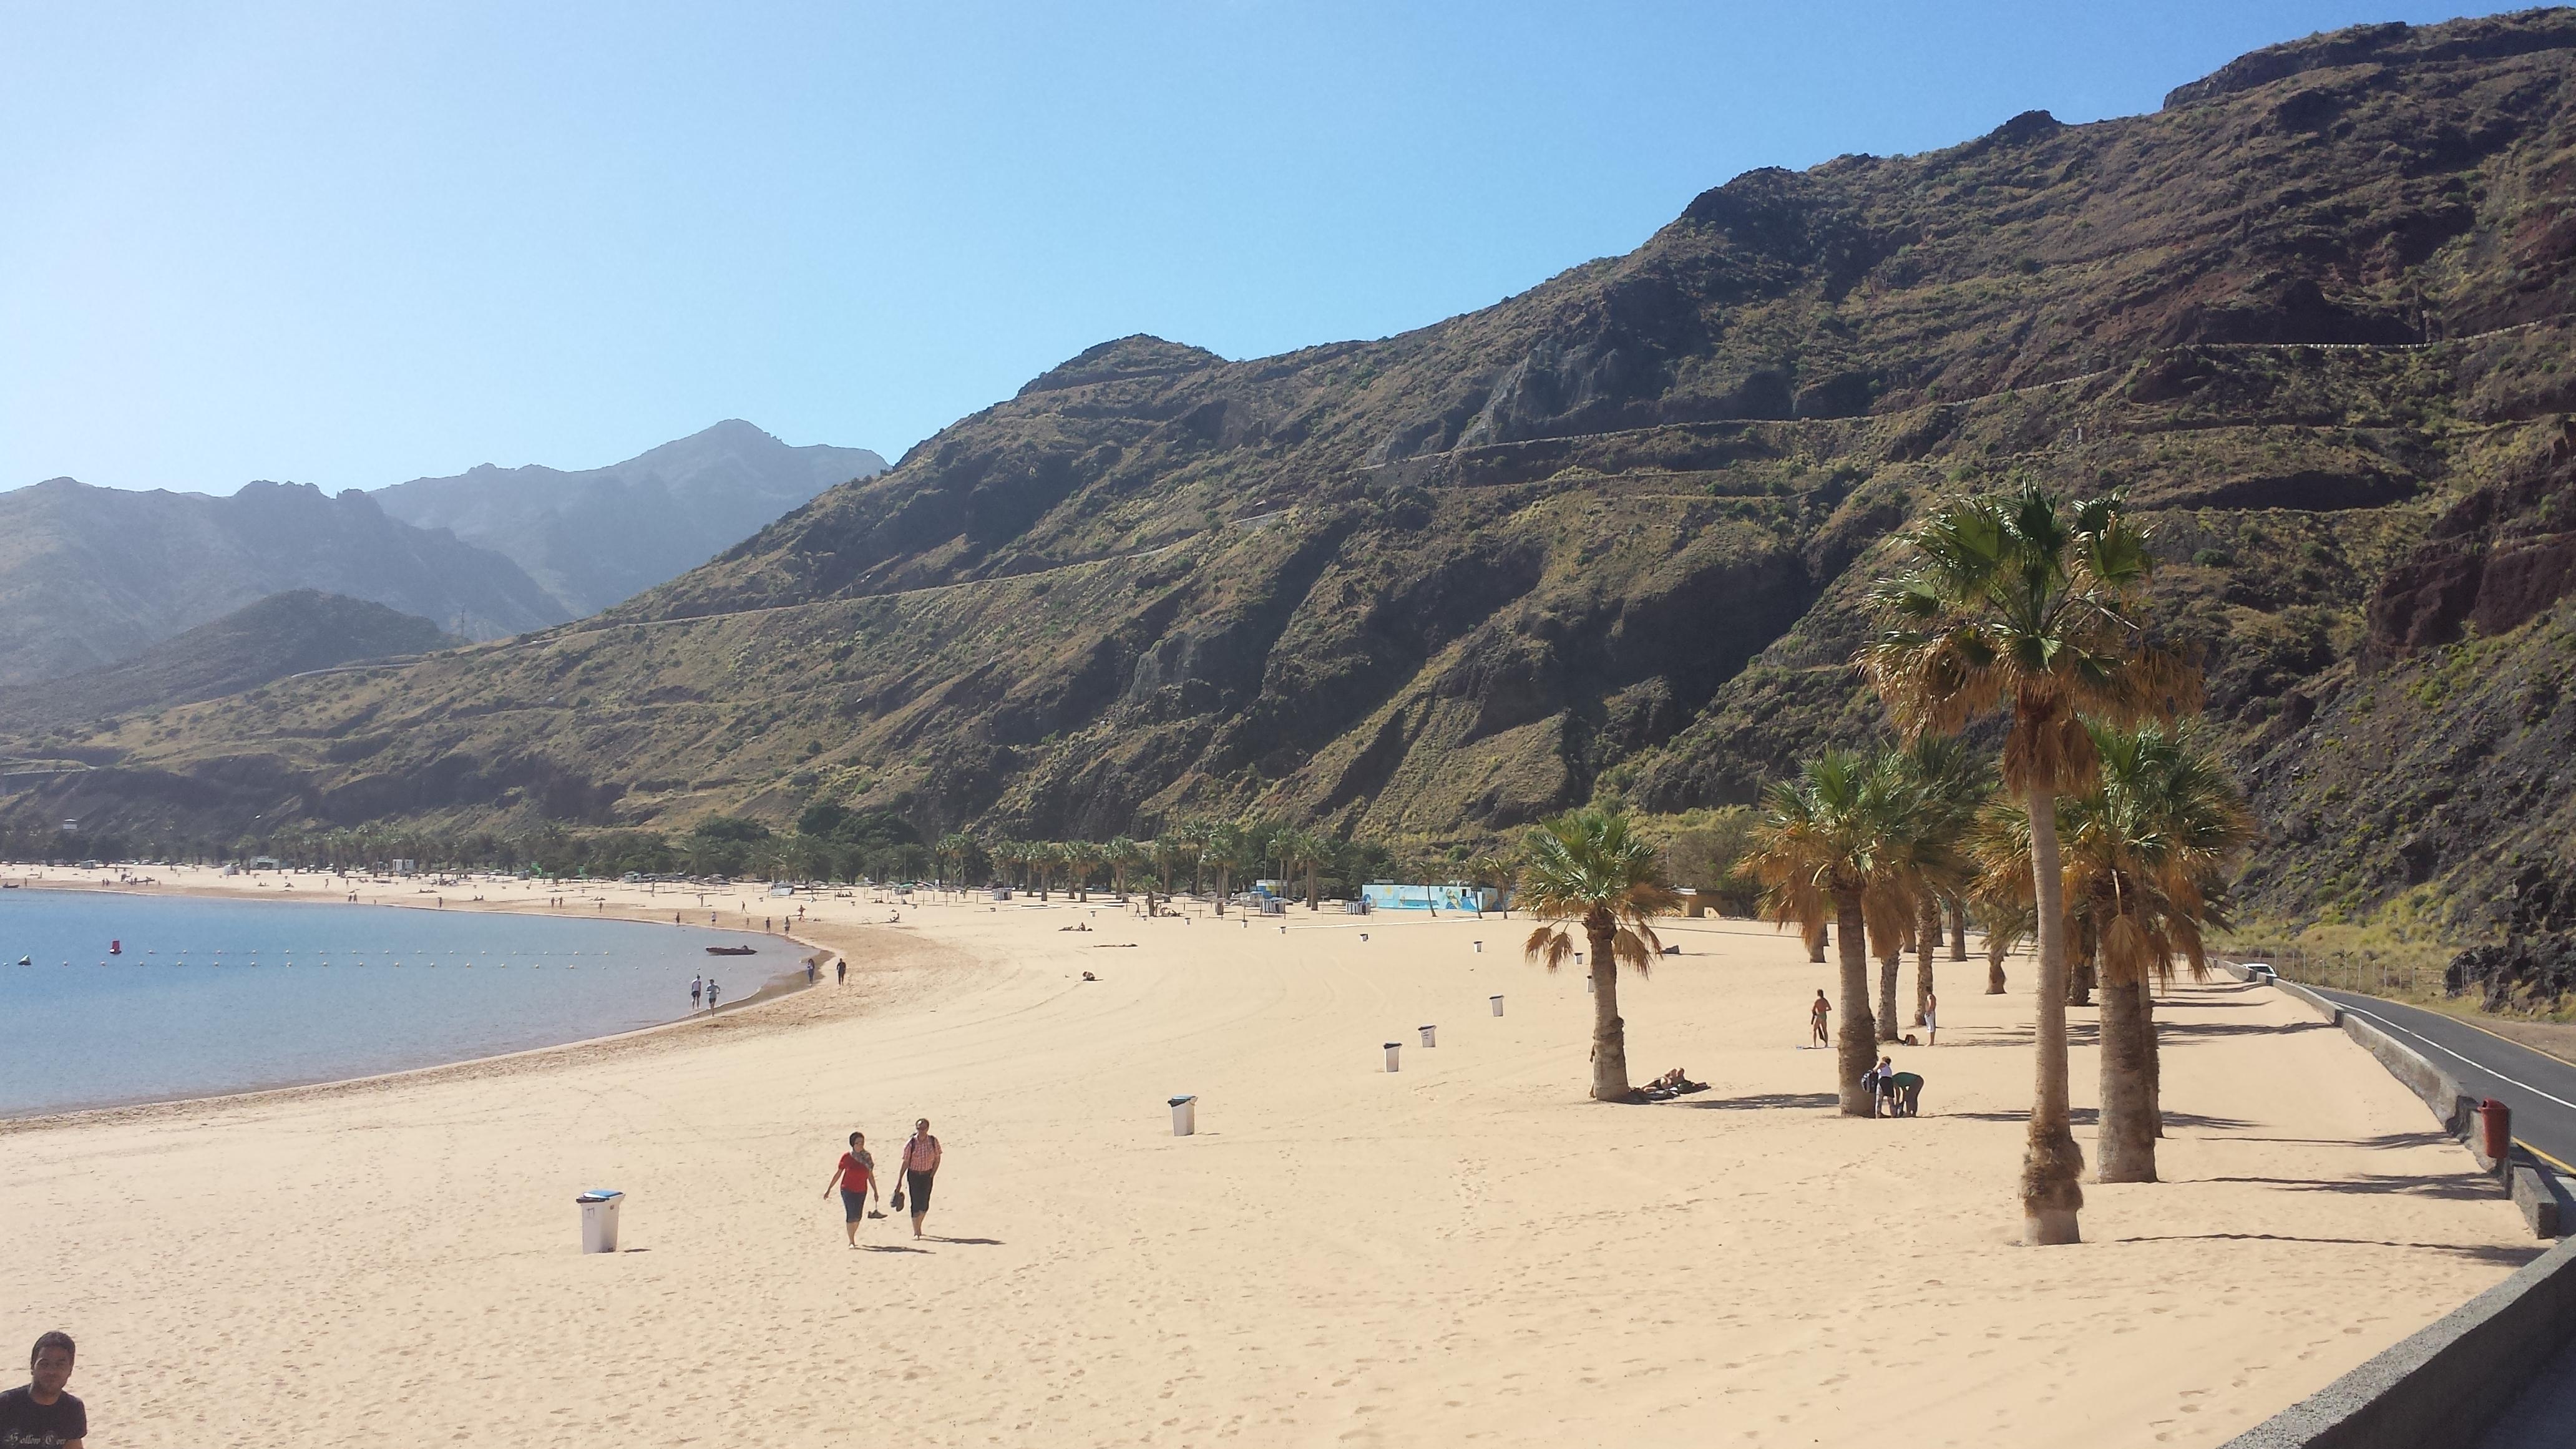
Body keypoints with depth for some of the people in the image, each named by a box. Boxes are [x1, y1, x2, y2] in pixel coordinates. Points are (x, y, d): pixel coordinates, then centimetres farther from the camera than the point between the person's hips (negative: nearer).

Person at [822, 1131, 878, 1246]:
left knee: (858, 1217, 8)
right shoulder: (847, 1157, -6)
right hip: (848, 1190, -3)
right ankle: (851, 1242, -1)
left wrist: (875, 1191, 9)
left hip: (862, 1191, 3)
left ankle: (852, 1237, 30)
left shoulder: (867, 1157, 2)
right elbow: (838, 1174, 0)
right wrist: (829, 1189, 1)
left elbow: (870, 1176, 9)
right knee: (852, 1216, -10)